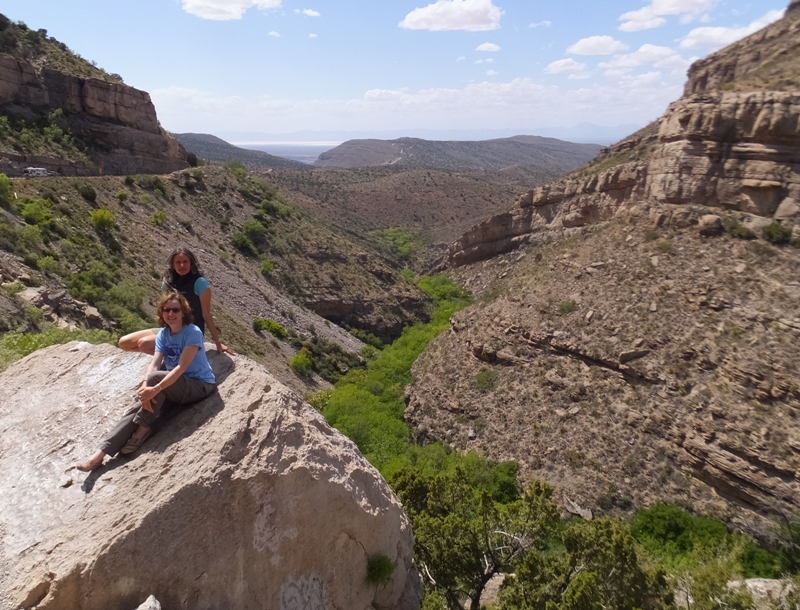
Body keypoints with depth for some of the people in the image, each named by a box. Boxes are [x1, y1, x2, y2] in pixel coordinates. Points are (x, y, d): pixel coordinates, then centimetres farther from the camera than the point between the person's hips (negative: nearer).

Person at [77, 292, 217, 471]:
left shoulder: (193, 332, -17)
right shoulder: (162, 334, 3)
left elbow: (181, 367, -25)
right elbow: (154, 364, -9)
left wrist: (155, 389, -34)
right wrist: (145, 387, -29)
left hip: (200, 385, -6)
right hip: (177, 387, 6)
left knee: (155, 377, -29)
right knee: (136, 409, -15)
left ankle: (143, 428, -12)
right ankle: (101, 453, -13)